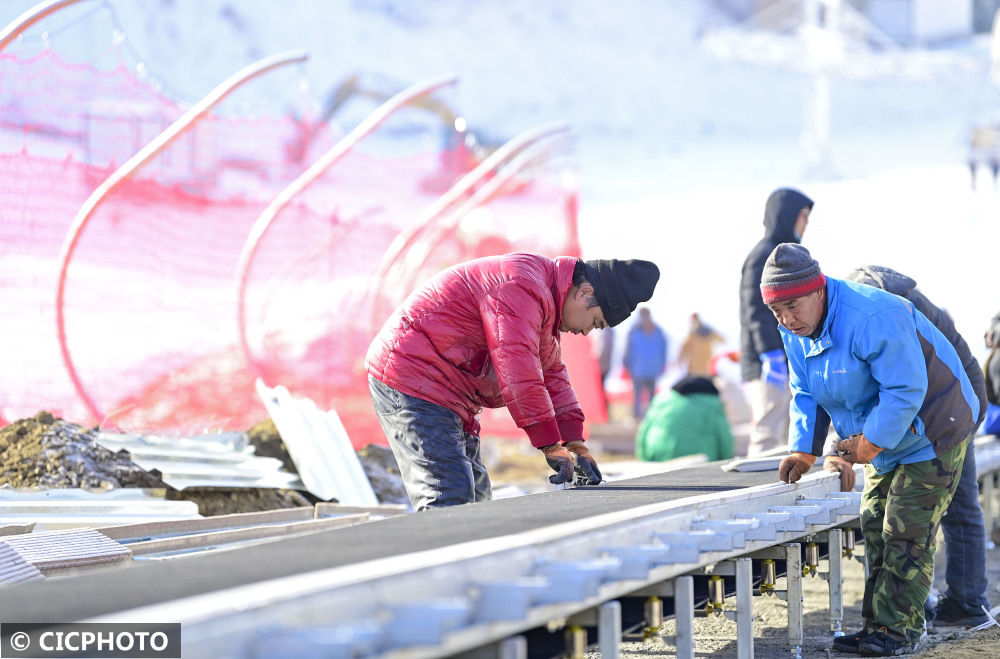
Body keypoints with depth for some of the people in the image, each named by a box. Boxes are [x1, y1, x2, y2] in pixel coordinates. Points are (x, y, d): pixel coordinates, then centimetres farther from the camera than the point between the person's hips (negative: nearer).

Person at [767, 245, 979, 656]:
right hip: (883, 439, 9)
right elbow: (806, 395, 4)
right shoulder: (795, 331, -4)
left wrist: (869, 444, -27)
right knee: (874, 527, 7)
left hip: (930, 431, -9)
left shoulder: (873, 318, -33)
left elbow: (905, 389, -31)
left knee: (906, 532, -10)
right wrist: (804, 450, -9)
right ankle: (877, 626, 12)